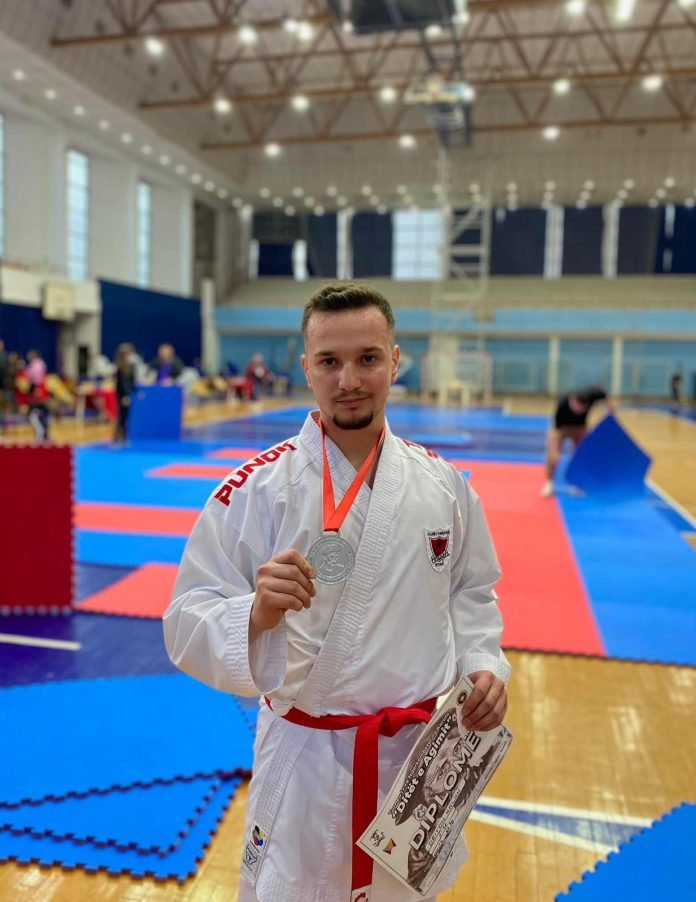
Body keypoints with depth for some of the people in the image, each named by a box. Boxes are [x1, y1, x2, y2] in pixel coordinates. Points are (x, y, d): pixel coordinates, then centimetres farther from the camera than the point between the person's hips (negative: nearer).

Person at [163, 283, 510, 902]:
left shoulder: (443, 481, -3)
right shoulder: (255, 488, -15)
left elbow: (471, 590, 10)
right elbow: (189, 623, -14)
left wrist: (483, 664, -6)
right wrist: (257, 613, -33)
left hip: (425, 750, 4)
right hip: (305, 760, -3)